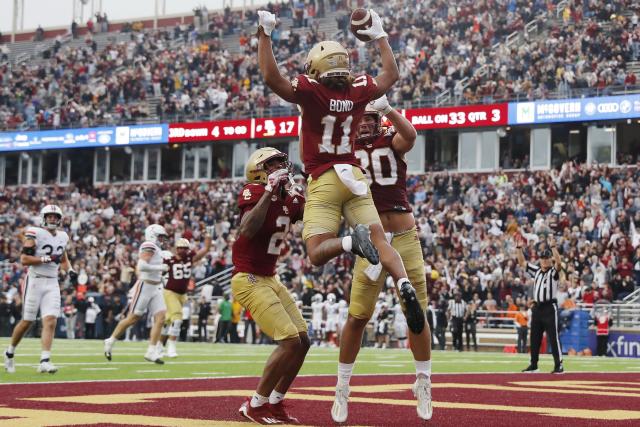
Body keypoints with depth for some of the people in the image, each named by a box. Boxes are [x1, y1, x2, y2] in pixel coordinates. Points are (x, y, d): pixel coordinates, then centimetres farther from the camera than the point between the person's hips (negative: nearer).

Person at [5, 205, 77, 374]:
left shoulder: (62, 237, 11)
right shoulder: (34, 234, -8)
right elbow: (24, 259, -14)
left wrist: (70, 271, 7)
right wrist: (48, 259, -20)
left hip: (52, 284, 5)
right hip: (35, 281, -5)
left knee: (50, 321, -10)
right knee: (27, 321, 2)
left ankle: (44, 361, -13)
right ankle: (10, 352, 25)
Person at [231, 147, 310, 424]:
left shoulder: (291, 199, 8)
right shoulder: (253, 192, -15)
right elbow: (247, 230, -33)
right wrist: (270, 191, -32)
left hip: (270, 279, 9)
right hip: (248, 280, -9)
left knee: (303, 340, 6)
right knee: (290, 340, -15)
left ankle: (275, 403, 18)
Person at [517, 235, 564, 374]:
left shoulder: (554, 271, -3)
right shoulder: (536, 270, 14)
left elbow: (559, 262, -24)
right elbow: (522, 263, 16)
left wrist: (552, 247, -33)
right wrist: (519, 248, 4)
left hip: (550, 307, -6)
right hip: (537, 307, 6)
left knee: (553, 337, -7)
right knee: (534, 337, 11)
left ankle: (559, 365, -5)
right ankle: (533, 365, 19)